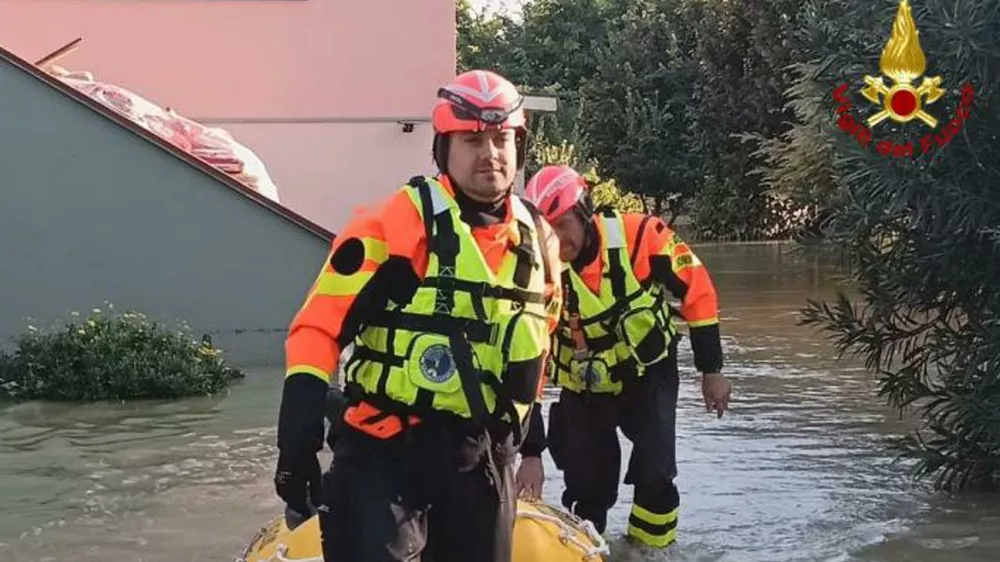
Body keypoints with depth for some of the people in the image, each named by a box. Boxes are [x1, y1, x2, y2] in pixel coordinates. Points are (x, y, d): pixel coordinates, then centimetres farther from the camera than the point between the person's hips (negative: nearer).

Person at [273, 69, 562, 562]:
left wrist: (531, 443, 25)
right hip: (386, 452, -6)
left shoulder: (537, 240, 9)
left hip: (484, 459, 6)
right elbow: (319, 328, -14)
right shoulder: (396, 225, -12)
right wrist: (298, 445, -20)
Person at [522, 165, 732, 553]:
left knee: (655, 474, -11)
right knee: (586, 487, 2)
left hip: (649, 373, -1)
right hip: (583, 389, 1)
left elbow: (695, 288, -11)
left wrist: (710, 370, -6)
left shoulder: (638, 236, -22)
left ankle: (651, 547, 12)